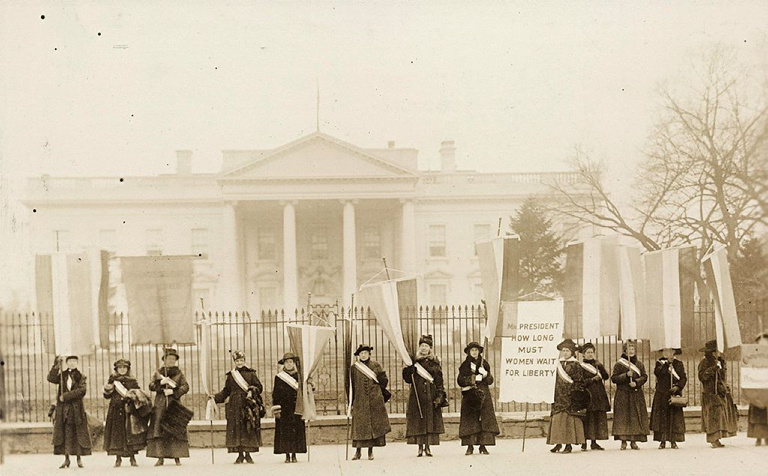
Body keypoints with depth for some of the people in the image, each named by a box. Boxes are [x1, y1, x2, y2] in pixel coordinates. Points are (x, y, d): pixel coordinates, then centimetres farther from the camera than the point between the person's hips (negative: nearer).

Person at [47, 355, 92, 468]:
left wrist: (66, 396, -14)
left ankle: (79, 458, 6)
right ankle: (66, 458, 4)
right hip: (63, 408, 1)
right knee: (65, 433, 0)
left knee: (78, 433, -1)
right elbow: (51, 378, -8)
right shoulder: (62, 375, 11)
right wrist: (57, 365, -14)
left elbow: (82, 390, -10)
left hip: (77, 409, -1)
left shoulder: (81, 377, 5)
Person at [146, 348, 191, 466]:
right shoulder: (158, 373, 12)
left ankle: (177, 457, -2)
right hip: (160, 405, 1)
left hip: (175, 404, -1)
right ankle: (160, 457, -5)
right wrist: (160, 382, -14)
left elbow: (185, 387, -2)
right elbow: (151, 386, 3)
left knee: (176, 432, -6)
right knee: (158, 430, -7)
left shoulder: (179, 373, 10)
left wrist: (173, 391, -14)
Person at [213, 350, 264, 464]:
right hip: (234, 406, 2)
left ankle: (248, 454, 5)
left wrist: (252, 391, -14)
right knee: (236, 429, -1)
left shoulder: (251, 373, 6)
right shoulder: (230, 375, 12)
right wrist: (215, 398, 4)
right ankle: (240, 454, 5)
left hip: (248, 405, -2)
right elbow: (226, 391, 14)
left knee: (249, 429, -3)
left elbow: (259, 387, 4)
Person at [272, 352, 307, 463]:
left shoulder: (299, 376, 8)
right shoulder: (279, 378, 4)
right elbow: (275, 394, 3)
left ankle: (294, 455, 6)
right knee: (285, 432, -2)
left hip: (296, 409, 1)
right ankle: (287, 455, 2)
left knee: (296, 431, -1)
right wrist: (276, 409, -5)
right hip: (284, 410, -1)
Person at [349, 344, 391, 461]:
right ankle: (358, 451, 0)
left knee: (374, 424, 0)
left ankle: (370, 451, 8)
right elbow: (351, 386, 8)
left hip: (374, 401, 0)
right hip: (360, 401, 0)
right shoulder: (354, 368, 7)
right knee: (359, 426, -4)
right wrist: (351, 402, 4)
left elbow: (384, 381, 9)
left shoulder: (376, 366, 6)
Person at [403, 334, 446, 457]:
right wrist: (409, 370, -15)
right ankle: (420, 447, 1)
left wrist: (439, 396, -5)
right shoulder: (414, 361, 7)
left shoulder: (435, 363, 8)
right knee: (418, 421, -3)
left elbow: (439, 382, 4)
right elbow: (407, 378, 5)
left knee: (430, 420, -1)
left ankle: (428, 447, 4)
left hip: (431, 396, 0)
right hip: (417, 395, 0)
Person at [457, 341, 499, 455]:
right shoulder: (465, 365, 8)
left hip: (483, 395, 1)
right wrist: (472, 379, -13)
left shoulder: (484, 363, 11)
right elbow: (460, 380, -1)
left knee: (485, 420, -5)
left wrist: (485, 375, -12)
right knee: (470, 421, -5)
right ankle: (470, 446, -4)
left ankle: (483, 445, -2)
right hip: (469, 395, -1)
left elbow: (490, 381, 10)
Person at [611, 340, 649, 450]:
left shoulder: (639, 364, 11)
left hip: (636, 395, 3)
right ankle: (623, 441, -3)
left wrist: (636, 382, -12)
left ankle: (633, 441, 5)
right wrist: (626, 375, -17)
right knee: (623, 417, -6)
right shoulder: (619, 364, 1)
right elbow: (614, 378, -4)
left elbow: (644, 376, 6)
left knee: (636, 417, 0)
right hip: (623, 395, -3)